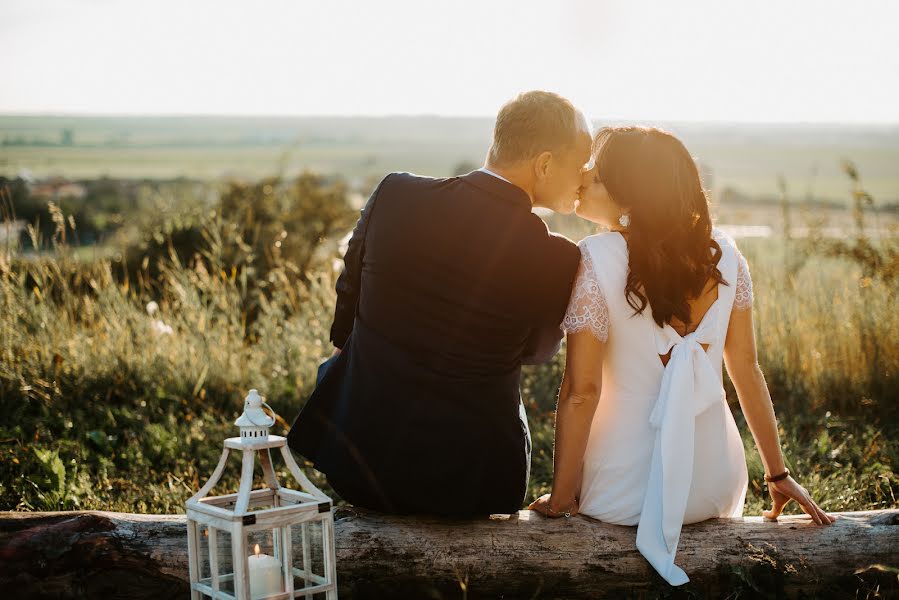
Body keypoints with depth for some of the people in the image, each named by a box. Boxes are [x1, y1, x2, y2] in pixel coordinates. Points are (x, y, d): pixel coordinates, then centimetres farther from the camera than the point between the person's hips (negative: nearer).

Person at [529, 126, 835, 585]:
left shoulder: (595, 260, -19)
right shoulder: (720, 252, -6)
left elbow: (582, 391, -18)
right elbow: (745, 365, 0)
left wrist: (561, 498, -9)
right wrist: (778, 473, 9)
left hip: (624, 489, -4)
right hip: (716, 485, 4)